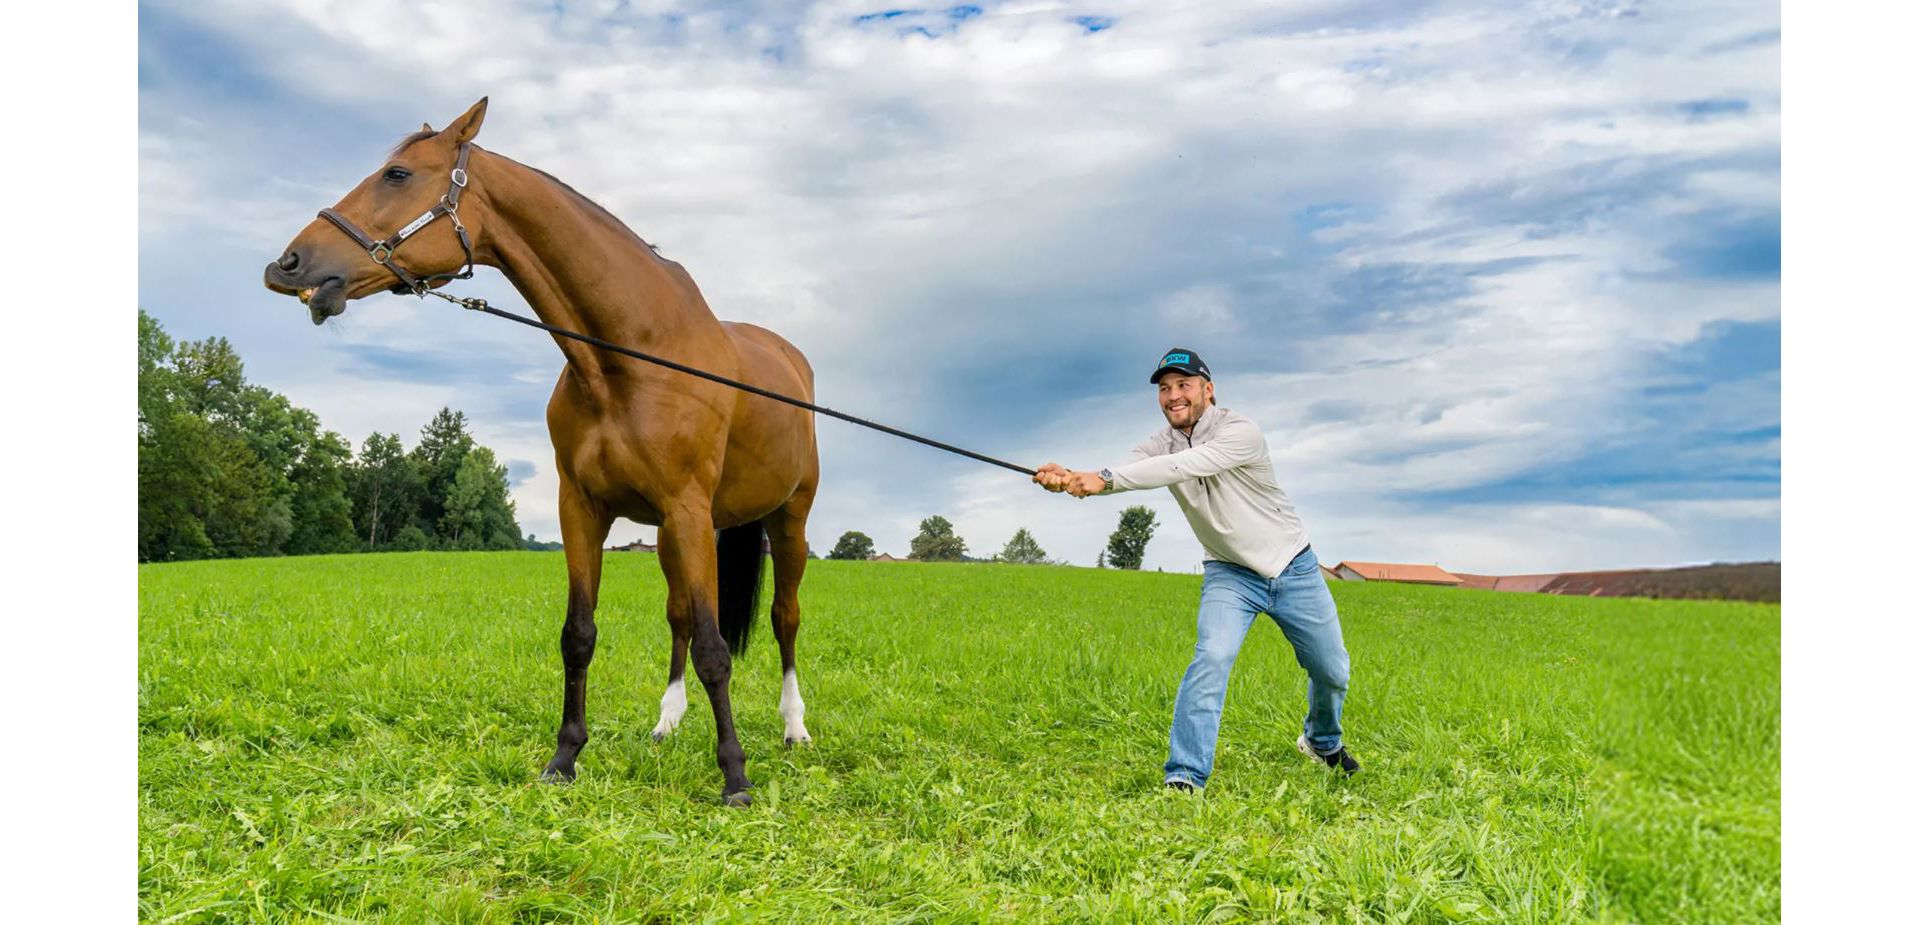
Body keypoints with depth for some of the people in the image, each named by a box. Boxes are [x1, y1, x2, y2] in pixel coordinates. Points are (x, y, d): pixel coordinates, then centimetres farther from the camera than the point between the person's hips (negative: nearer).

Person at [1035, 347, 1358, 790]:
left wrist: (1104, 478, -50)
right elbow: (1117, 475, -27)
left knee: (1332, 672, 12)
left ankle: (1323, 742, 44)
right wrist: (1069, 478, -49)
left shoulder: (1240, 430, -24)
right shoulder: (1161, 444, -8)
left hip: (1294, 570, -2)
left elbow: (1185, 466, -40)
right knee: (1211, 658, -23)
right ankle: (1185, 778, -19)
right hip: (1229, 574, 2)